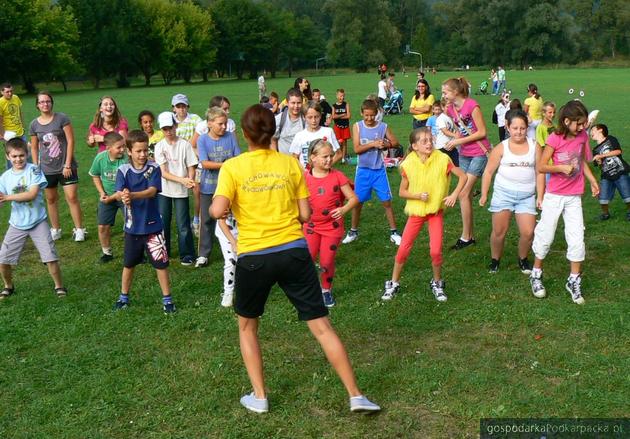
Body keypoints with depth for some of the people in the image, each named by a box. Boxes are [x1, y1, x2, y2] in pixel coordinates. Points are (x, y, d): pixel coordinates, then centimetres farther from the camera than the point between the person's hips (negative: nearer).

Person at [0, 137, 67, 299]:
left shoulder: (33, 170, -11)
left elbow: (32, 194, -21)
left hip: (38, 222, -3)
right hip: (17, 224, 3)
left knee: (51, 257, -5)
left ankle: (59, 286, 15)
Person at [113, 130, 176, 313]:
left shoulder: (154, 169, -10)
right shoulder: (123, 171, -7)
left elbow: (152, 191, -24)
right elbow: (118, 193, -20)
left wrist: (132, 195, -42)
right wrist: (122, 196, -45)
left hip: (153, 225, -2)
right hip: (132, 227, 2)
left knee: (161, 263, 1)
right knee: (129, 263, 17)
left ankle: (167, 299, 16)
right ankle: (124, 297, 35)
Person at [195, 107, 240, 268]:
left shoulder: (231, 137, -2)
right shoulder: (203, 140, -6)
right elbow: (204, 163, -14)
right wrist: (225, 165, -22)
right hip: (208, 187, -1)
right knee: (207, 220, 8)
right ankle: (203, 254, 17)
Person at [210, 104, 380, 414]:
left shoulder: (232, 167, -4)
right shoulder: (290, 163, 3)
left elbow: (218, 211, -14)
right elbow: (304, 214, 3)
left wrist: (212, 206, 8)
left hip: (254, 258, -1)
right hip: (294, 252, 2)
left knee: (247, 326, 23)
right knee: (321, 326, 8)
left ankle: (259, 397, 24)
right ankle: (356, 396, 10)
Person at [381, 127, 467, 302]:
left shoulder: (442, 159, -14)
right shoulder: (408, 164, -12)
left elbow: (463, 176, -5)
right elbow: (402, 192, -3)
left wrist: (454, 194, -17)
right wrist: (418, 196, -19)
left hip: (436, 211, 0)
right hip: (416, 211, 1)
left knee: (435, 251, -7)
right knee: (403, 249, 1)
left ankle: (437, 283, 19)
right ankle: (394, 283, 20)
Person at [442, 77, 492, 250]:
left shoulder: (472, 105, -18)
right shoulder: (450, 109, 4)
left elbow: (482, 132, -16)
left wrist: (459, 141, -19)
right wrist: (453, 141, -6)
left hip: (479, 153, -7)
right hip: (464, 154, 8)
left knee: (463, 193, -11)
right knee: (467, 194, 9)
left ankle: (465, 236, -1)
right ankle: (470, 235, 19)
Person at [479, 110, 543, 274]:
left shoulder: (534, 146, 3)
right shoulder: (501, 148, 0)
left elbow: (539, 172, 6)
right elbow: (488, 172, 3)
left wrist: (540, 196, 1)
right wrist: (484, 194, -1)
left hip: (527, 196, 1)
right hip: (503, 193, -1)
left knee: (528, 232, -6)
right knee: (499, 231, 1)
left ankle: (523, 259, 21)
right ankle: (495, 260, 25)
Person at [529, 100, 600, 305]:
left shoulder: (583, 136, 1)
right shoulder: (555, 139, -14)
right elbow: (541, 167, -13)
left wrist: (593, 181, 8)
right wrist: (561, 167, -26)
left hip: (574, 197, 4)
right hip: (554, 195, -4)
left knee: (577, 238, 1)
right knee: (546, 236, 5)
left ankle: (574, 281, 13)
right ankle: (536, 274, 23)